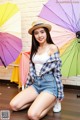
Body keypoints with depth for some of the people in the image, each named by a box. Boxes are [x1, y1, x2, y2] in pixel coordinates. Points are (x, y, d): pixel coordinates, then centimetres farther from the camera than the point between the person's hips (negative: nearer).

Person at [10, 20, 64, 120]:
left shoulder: (52, 47, -8)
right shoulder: (34, 49, 11)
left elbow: (57, 70, -7)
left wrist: (59, 94, -6)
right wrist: (27, 86, 16)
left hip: (49, 84, -6)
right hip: (35, 84, 6)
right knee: (13, 105, -7)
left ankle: (53, 101, 3)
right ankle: (39, 100, 9)